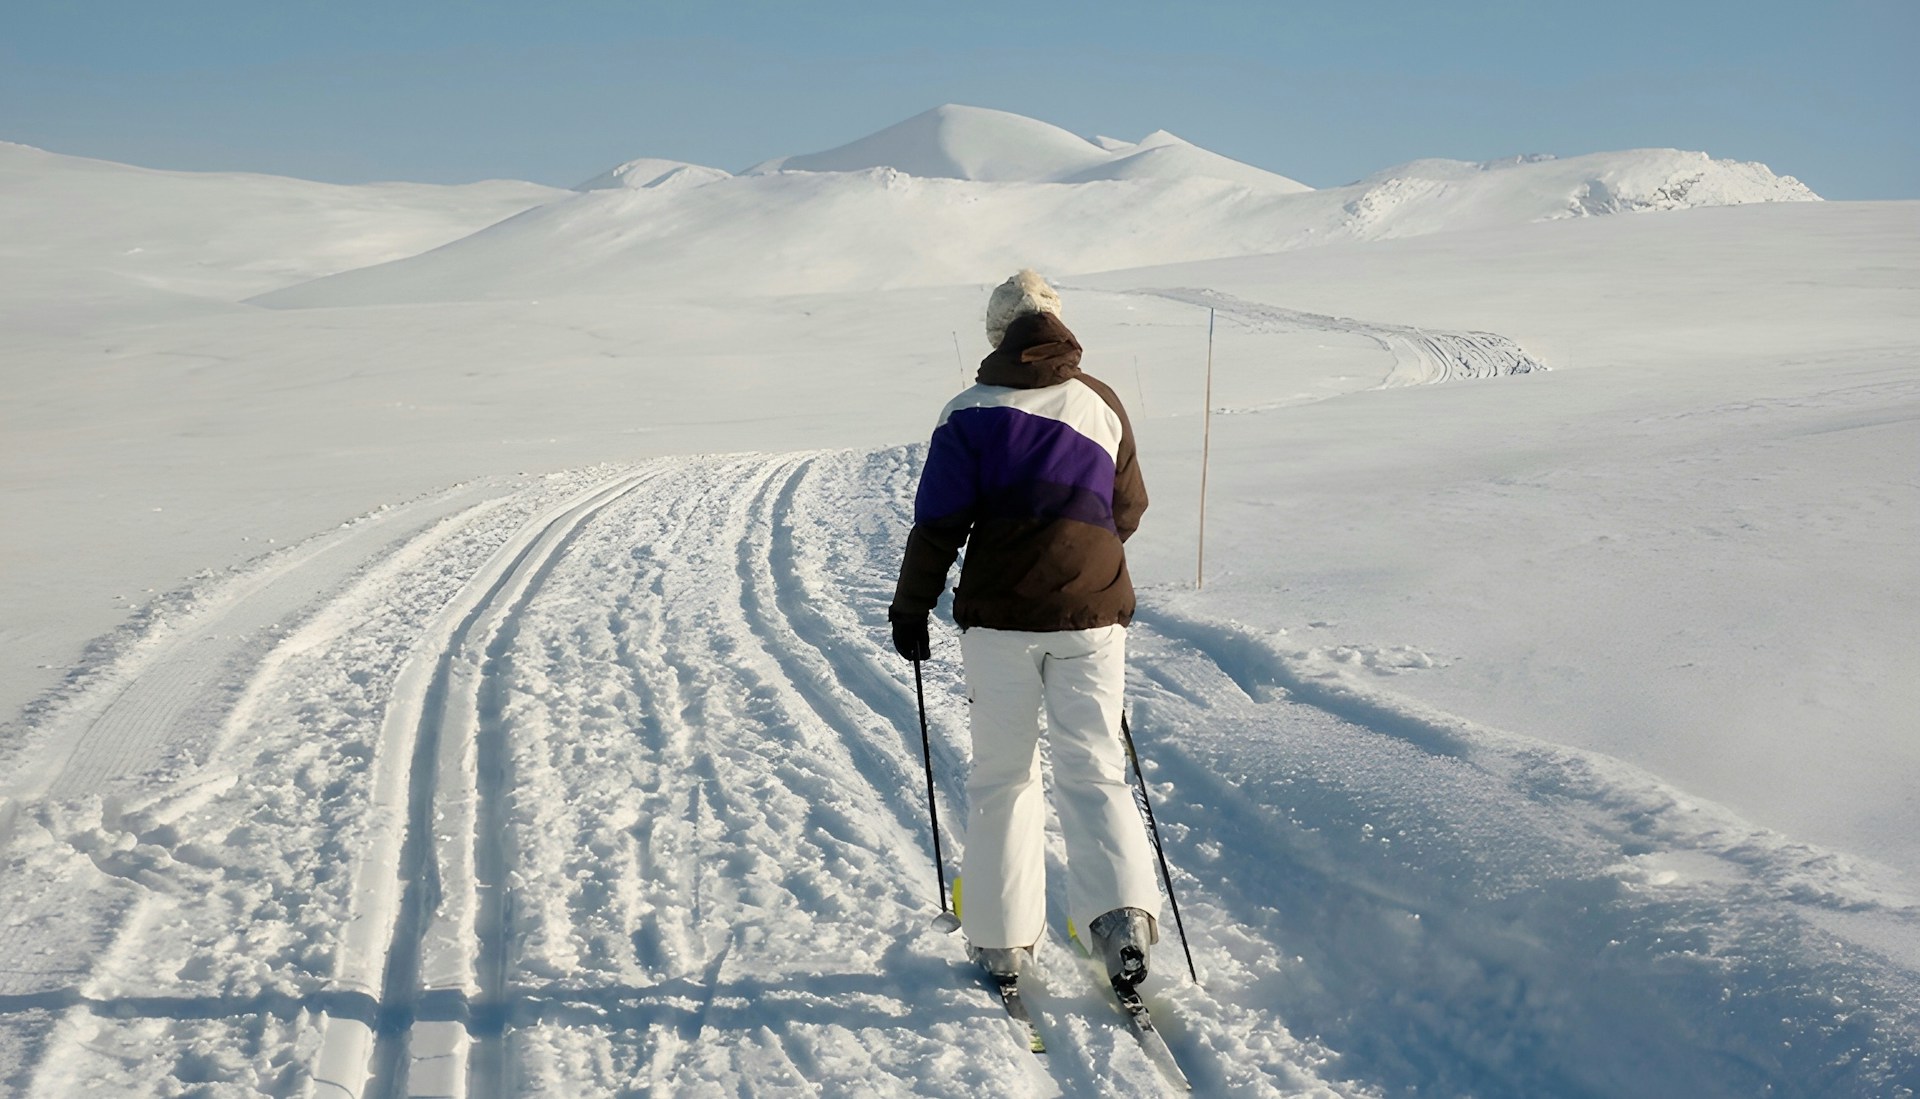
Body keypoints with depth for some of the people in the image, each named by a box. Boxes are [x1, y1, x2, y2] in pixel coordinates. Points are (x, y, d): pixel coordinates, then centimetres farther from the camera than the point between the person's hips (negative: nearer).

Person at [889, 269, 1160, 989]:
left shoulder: (970, 413, -2)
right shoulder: (1102, 403, 7)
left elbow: (939, 523, -4)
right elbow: (1127, 512, 16)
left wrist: (911, 607, 7)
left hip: (999, 618, -1)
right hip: (1093, 614, 2)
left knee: (1002, 775, 10)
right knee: (1093, 769, 5)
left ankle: (1000, 938, 14)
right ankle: (1121, 908, -16)